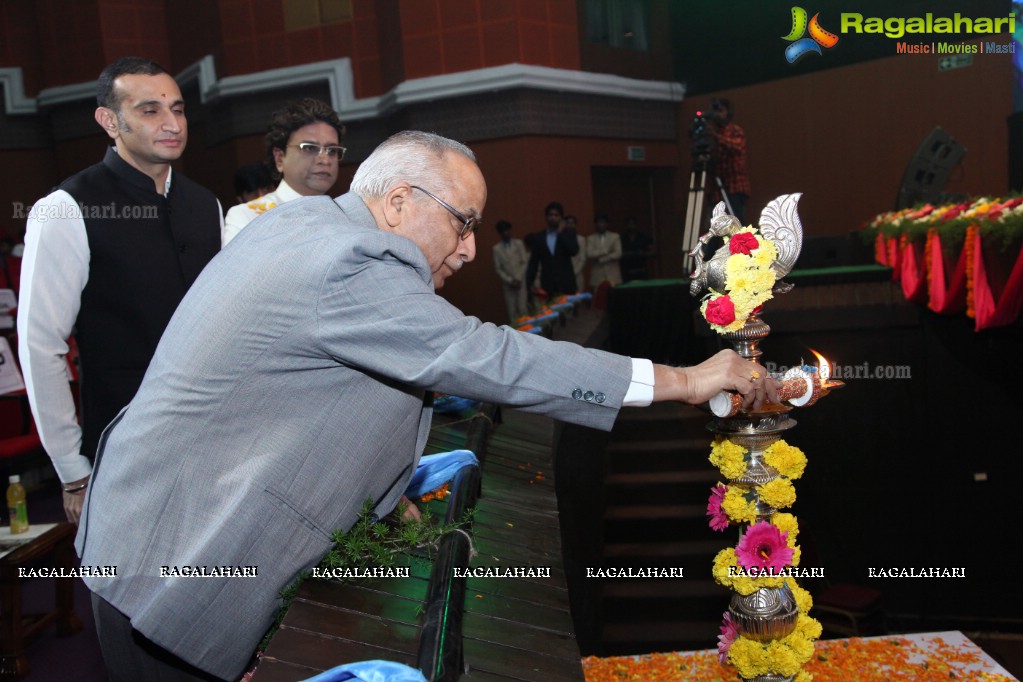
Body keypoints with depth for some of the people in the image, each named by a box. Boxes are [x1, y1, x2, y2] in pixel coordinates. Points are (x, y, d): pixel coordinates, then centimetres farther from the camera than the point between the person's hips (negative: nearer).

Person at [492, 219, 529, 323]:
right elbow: (497, 269, 2)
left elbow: (525, 262, 1)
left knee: (523, 309, -8)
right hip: (507, 284, 1)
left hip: (521, 281, 0)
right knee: (512, 312, 0)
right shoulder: (497, 248, 3)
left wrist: (518, 278, -9)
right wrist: (510, 280, -8)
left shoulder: (519, 243, 5)